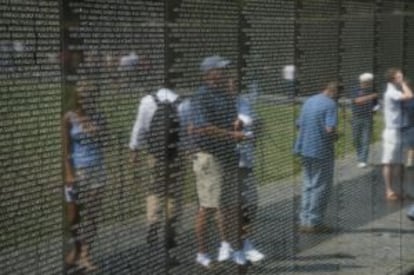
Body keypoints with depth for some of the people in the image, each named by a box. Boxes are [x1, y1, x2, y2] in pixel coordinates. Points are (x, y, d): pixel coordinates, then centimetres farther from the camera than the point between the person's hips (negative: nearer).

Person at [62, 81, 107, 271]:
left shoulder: (98, 118, 4)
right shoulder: (70, 118, -5)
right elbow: (66, 148, -7)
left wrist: (97, 132, -5)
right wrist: (69, 173, -13)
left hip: (96, 170, 2)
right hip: (76, 170, -2)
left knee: (91, 215, -1)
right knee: (73, 215, 7)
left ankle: (84, 255, 3)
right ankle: (77, 248, 29)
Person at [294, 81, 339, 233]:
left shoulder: (309, 101, 11)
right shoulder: (330, 104, -13)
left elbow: (299, 124, 16)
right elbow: (330, 129, -23)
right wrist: (335, 137, -3)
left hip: (305, 148, 8)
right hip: (322, 151, -7)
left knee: (308, 185, 15)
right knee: (320, 187, 2)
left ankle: (304, 220, 17)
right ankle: (314, 222, 5)